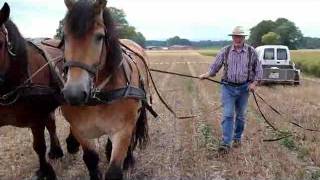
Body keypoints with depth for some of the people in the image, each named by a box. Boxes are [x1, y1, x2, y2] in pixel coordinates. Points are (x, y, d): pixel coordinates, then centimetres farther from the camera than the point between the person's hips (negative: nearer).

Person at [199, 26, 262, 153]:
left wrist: (254, 83, -5)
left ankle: (237, 138, 30)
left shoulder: (251, 52, 1)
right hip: (228, 87, -1)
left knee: (240, 115, 12)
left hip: (244, 88, 1)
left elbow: (258, 69, 6)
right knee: (227, 115, -7)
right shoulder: (225, 51, 0)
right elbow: (215, 66, 3)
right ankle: (226, 143, -7)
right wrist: (206, 75, -12)